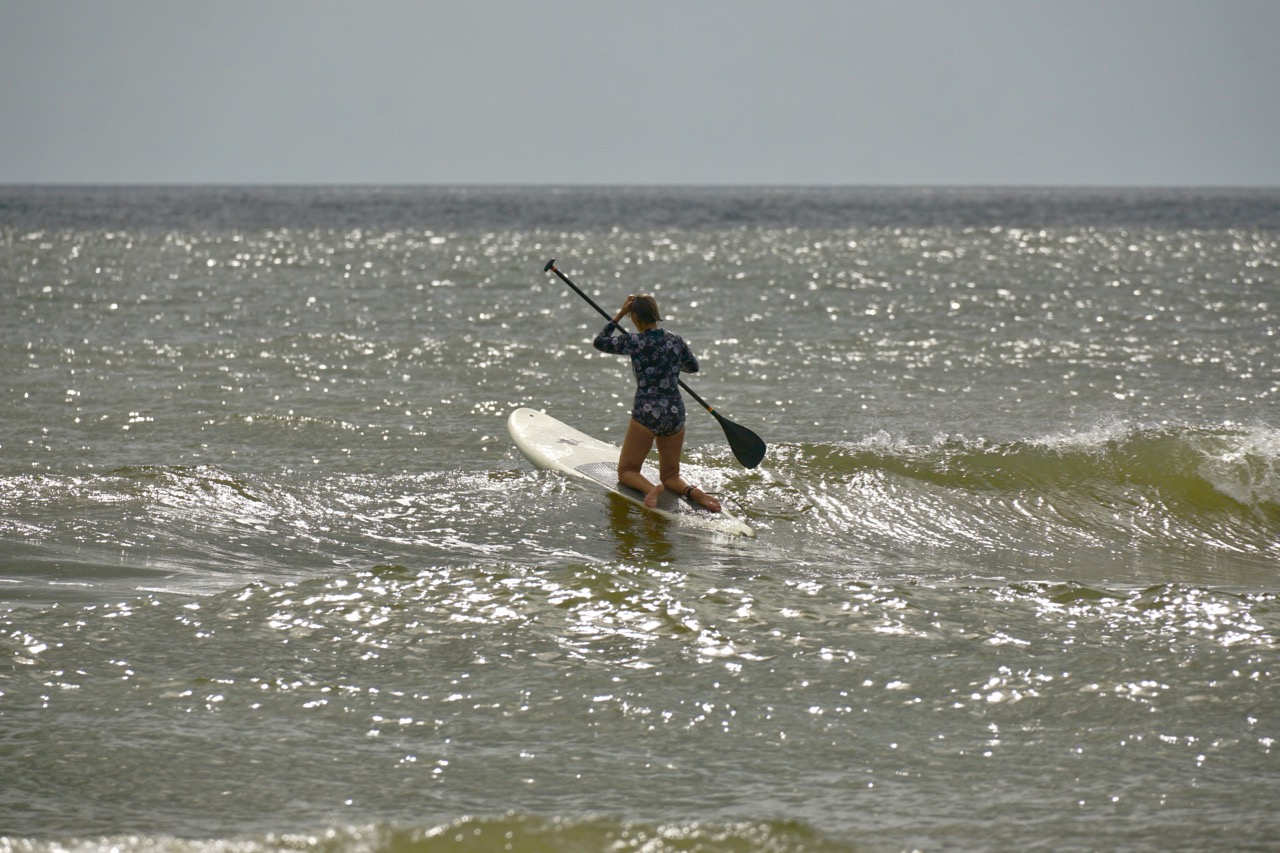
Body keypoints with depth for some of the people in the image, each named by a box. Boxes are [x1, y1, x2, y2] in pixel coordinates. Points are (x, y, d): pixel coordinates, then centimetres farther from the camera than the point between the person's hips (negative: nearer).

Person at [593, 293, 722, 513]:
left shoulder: (634, 342, -9)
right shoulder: (676, 341, 3)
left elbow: (599, 342, 6)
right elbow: (693, 367, 22)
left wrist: (619, 315, 9)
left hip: (646, 414, -4)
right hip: (675, 414, 4)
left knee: (626, 472, 11)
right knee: (671, 476, 17)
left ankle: (650, 488, -22)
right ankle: (692, 491, -16)